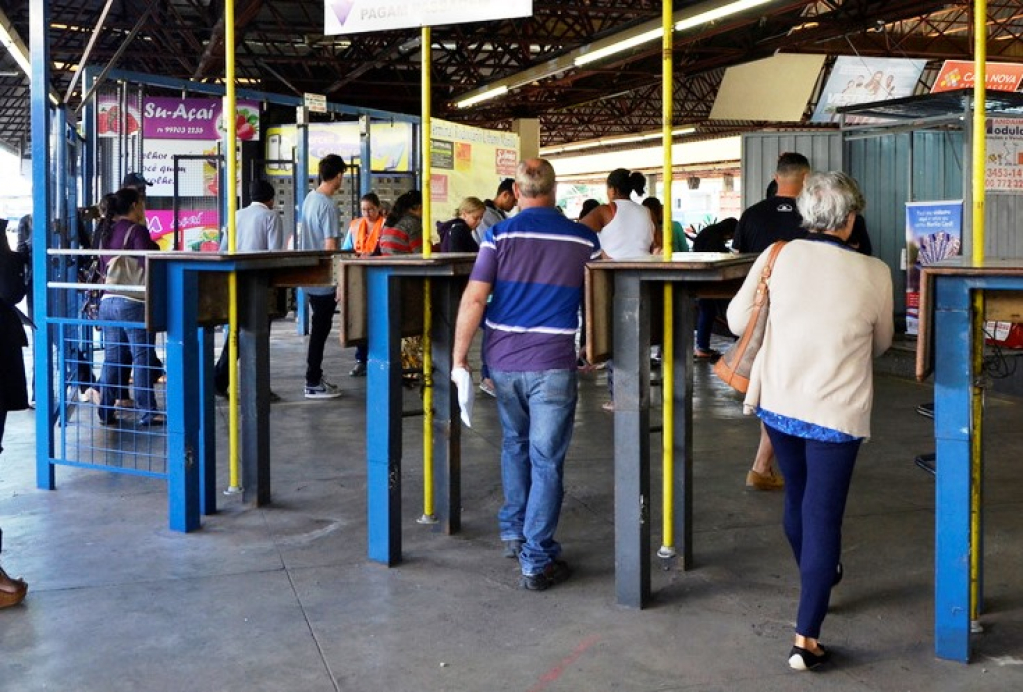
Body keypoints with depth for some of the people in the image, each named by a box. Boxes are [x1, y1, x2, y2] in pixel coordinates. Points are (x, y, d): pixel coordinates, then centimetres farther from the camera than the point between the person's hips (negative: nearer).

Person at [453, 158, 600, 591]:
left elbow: (474, 299, -8)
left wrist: (459, 356, -2)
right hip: (554, 364, -2)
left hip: (504, 362, 2)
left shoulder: (500, 235, -3)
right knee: (546, 460, 2)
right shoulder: (583, 239, 0)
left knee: (514, 446, 23)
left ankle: (513, 532, 33)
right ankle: (537, 562, 3)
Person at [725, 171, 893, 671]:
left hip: (778, 401, 4)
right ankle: (806, 638, 0)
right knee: (822, 517, 2)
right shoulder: (873, 274, -11)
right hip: (836, 412, -3)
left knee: (797, 497, 24)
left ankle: (817, 581, 49)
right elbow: (881, 343, 6)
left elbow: (737, 320, 0)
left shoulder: (779, 256, -8)